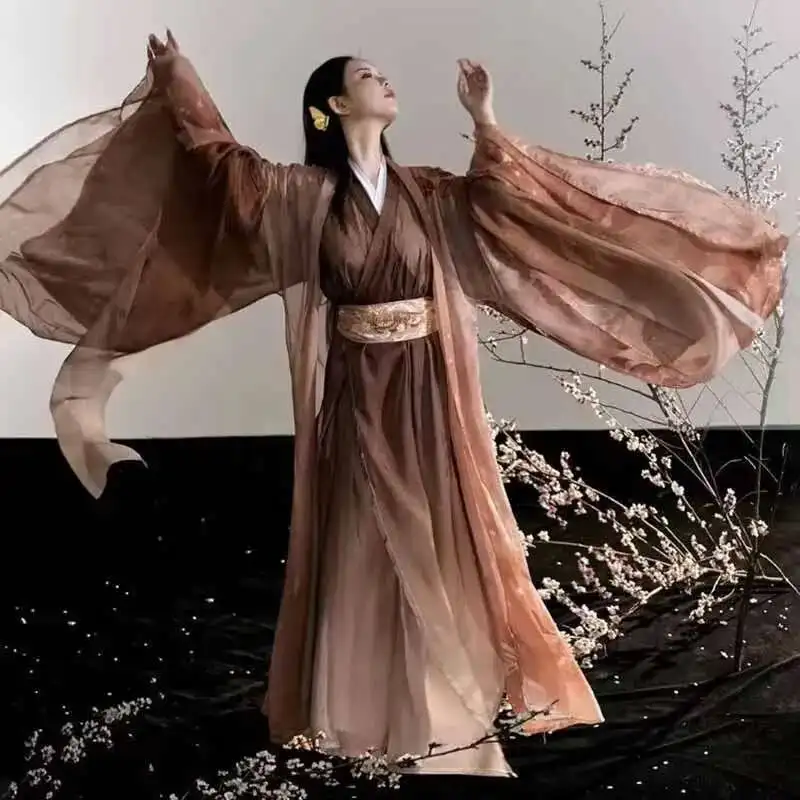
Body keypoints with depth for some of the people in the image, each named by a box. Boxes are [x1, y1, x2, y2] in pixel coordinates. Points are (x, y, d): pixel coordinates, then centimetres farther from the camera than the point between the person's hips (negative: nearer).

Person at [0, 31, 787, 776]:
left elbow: (499, 198, -2)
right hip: (354, 396, -2)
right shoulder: (302, 194, 2)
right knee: (358, 543, 6)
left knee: (436, 538, 7)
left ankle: (446, 692, 24)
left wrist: (484, 120, -11)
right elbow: (226, 165, -3)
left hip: (425, 394, 2)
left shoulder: (426, 191, 7)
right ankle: (360, 702, 22)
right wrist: (181, 82, -6)